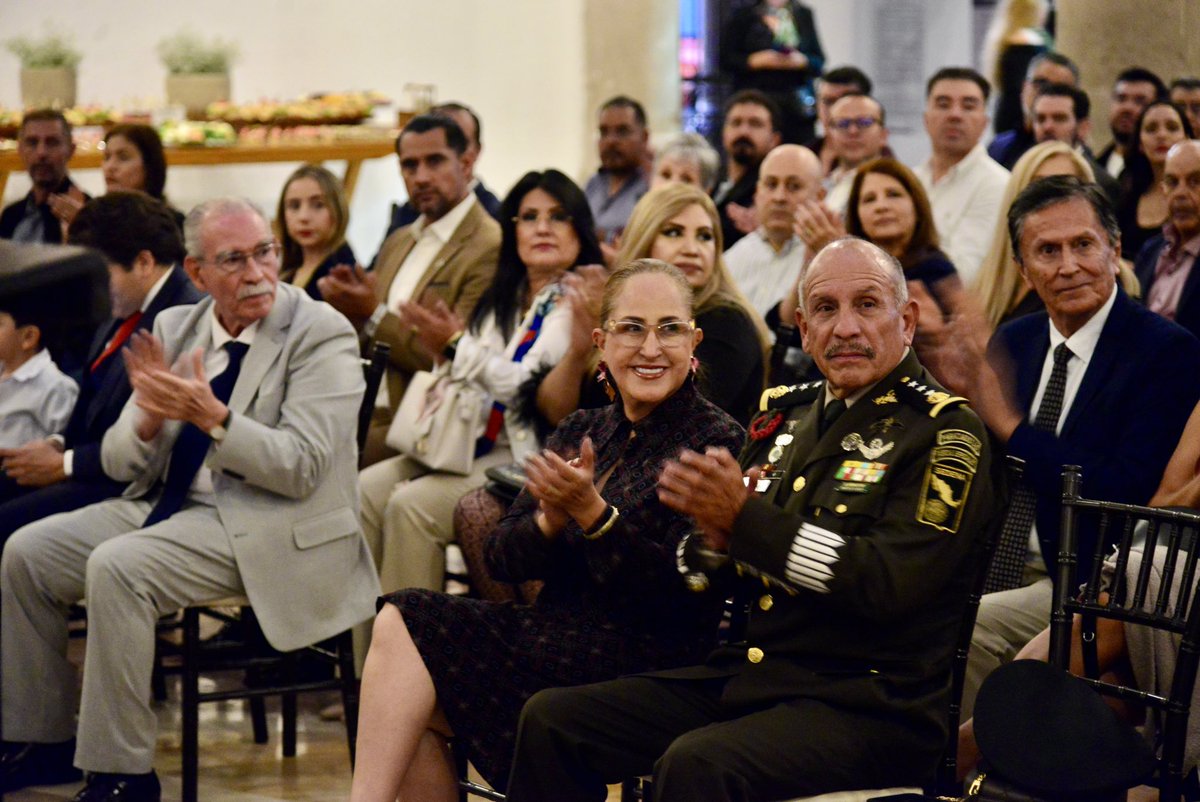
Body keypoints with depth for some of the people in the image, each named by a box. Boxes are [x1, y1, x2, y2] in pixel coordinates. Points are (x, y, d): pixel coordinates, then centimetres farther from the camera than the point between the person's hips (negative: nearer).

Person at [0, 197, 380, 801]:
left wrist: (211, 416, -29)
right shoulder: (173, 328, 9)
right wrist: (149, 416, -15)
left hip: (266, 525, -7)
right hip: (167, 505, 7)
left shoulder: (322, 335, -10)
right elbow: (119, 463, 8)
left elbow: (302, 469, -18)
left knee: (118, 567, -29)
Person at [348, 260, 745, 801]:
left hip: (644, 664, -7)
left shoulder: (715, 442, -6)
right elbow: (500, 557, 7)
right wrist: (551, 521, -14)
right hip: (556, 634, 7)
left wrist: (593, 514, -23)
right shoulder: (582, 432, 14)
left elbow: (680, 592, -16)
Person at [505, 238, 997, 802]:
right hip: (745, 678, 7)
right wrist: (715, 538, -8)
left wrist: (745, 519, -18)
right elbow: (715, 577, 18)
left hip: (870, 706, -7)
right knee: (551, 718, -4)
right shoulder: (785, 414, 15)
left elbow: (888, 584, -20)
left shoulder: (944, 433, -7)